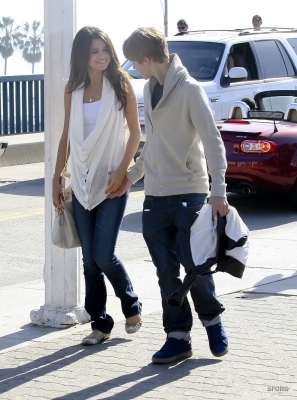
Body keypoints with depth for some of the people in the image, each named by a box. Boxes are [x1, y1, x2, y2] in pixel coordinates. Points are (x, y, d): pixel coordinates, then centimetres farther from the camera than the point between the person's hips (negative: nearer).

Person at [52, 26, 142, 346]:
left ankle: (132, 305, 16)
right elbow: (66, 136, 12)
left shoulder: (120, 84, -4)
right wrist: (57, 178, 10)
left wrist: (121, 170, -13)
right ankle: (100, 323, 14)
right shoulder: (73, 90, 6)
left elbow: (135, 131, -4)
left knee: (103, 256, -8)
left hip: (111, 182, -4)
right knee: (90, 259, 5)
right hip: (82, 183, 4)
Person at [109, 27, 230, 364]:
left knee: (193, 263, -4)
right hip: (155, 196, 7)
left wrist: (218, 190, -24)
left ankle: (212, 319, 20)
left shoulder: (189, 89, -12)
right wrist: (133, 175, 19)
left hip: (188, 191, -7)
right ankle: (178, 336, 11)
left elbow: (212, 140, -16)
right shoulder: (149, 89, 11)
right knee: (166, 271, 5)